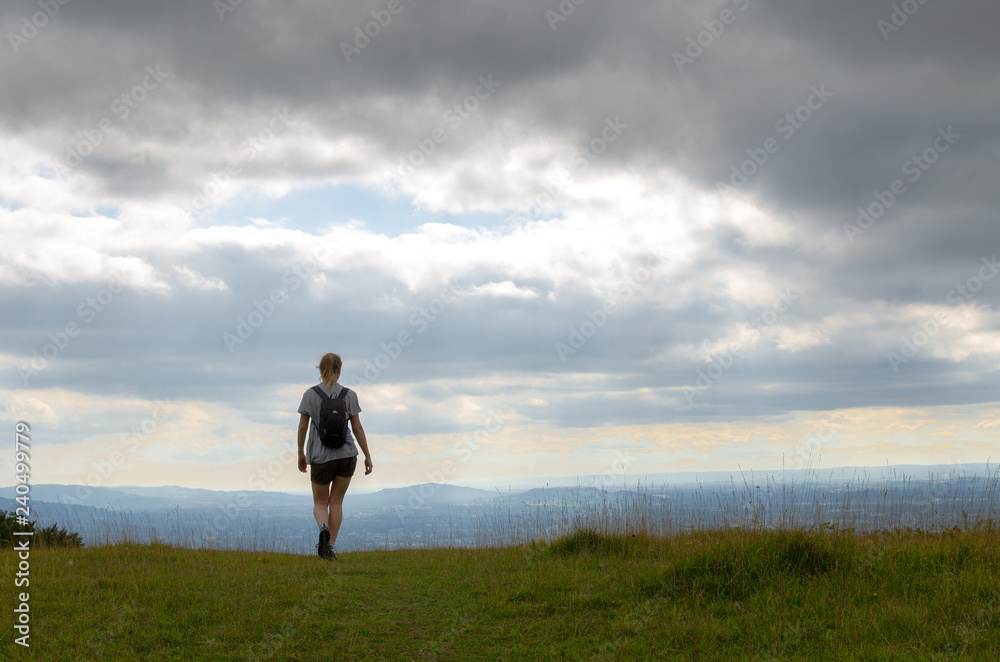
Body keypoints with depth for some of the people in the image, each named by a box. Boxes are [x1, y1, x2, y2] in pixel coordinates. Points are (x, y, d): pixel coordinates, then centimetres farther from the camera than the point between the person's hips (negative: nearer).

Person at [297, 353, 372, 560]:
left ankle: (324, 528, -19)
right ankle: (330, 547, 9)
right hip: (347, 455, 1)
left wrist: (301, 453, 11)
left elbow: (302, 427, -2)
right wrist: (367, 456, 7)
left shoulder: (310, 394, -4)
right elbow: (357, 428, -1)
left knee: (320, 503, 12)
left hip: (321, 457, -1)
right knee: (336, 502, 13)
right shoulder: (349, 395, -2)